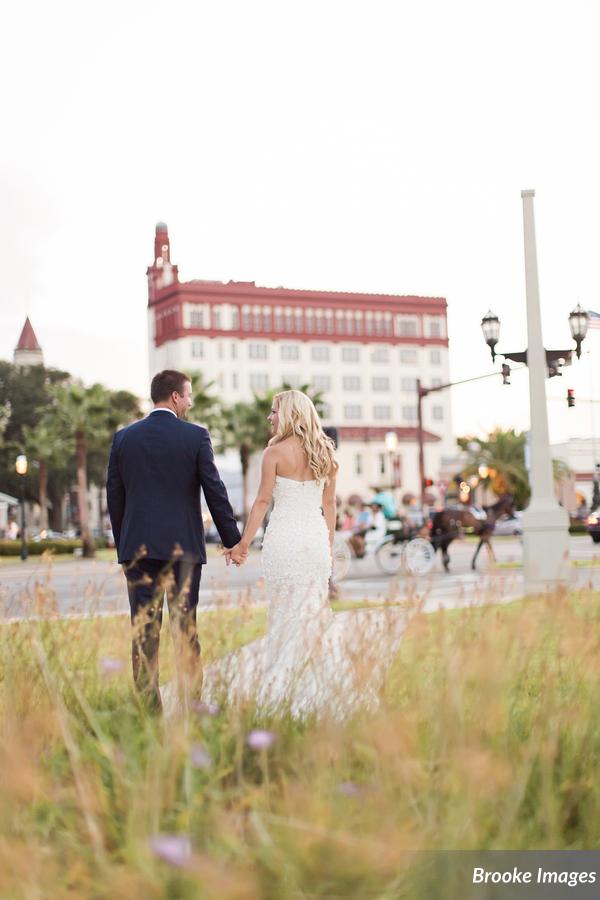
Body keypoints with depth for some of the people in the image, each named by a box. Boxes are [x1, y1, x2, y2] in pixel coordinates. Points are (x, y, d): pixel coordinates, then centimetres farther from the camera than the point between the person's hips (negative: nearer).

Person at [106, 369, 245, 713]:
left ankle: (148, 706, 5)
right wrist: (233, 540, 3)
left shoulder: (124, 437, 5)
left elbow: (115, 496, 8)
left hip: (138, 546, 2)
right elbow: (215, 491, -4)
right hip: (183, 545, -2)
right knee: (185, 627, 5)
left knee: (144, 629, 4)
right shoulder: (196, 436, -3)